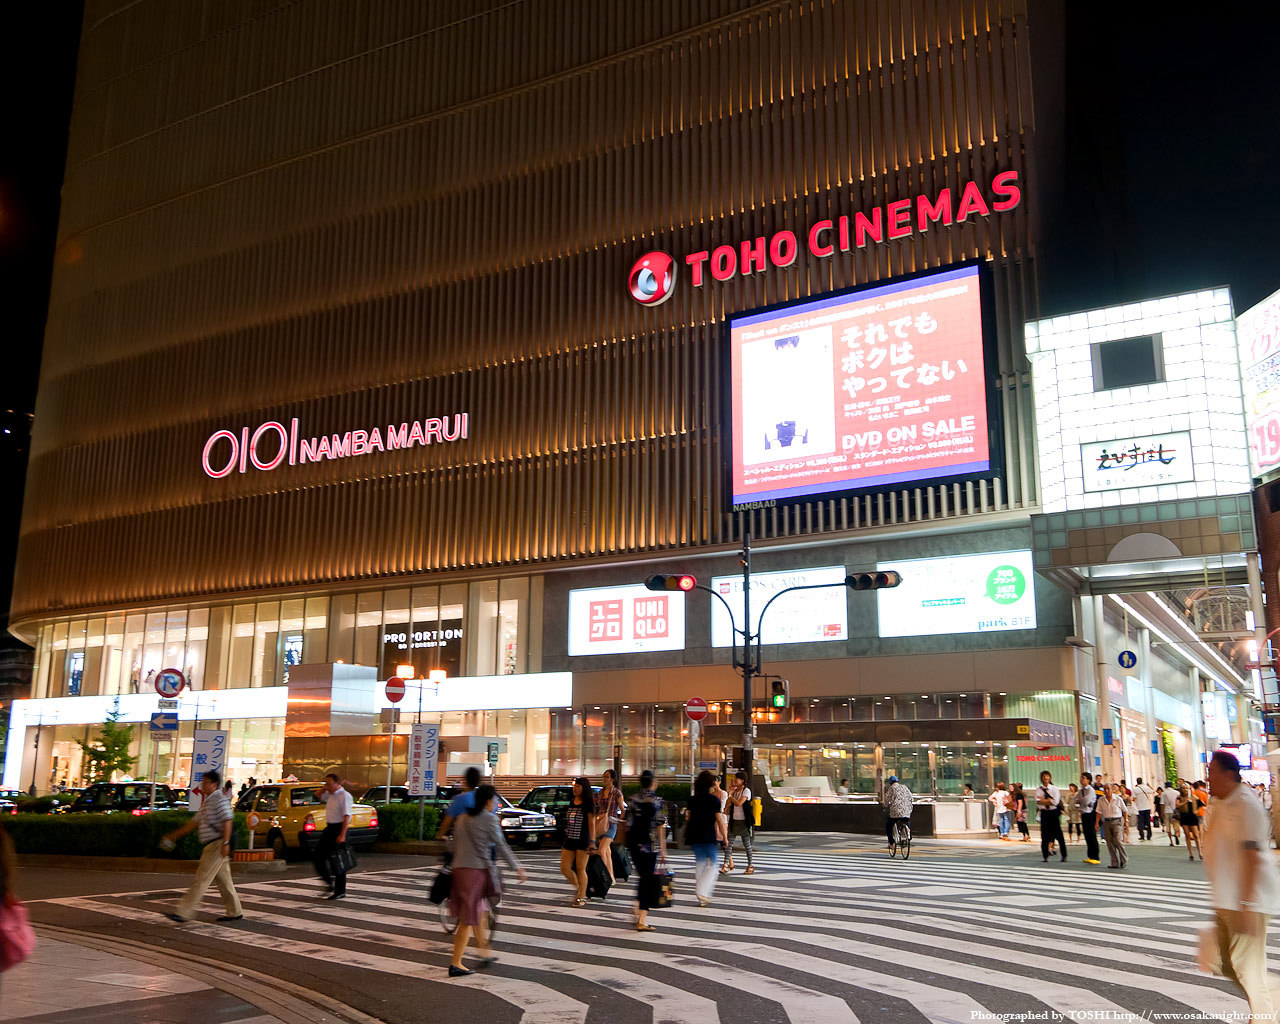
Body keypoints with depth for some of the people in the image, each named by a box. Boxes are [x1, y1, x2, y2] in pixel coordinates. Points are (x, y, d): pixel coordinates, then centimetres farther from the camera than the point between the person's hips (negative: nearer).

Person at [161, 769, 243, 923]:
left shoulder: (219, 799, -9)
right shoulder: (207, 802, 21)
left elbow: (227, 821, -18)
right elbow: (194, 823, 26)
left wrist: (225, 843, -25)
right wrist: (174, 835, 25)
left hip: (217, 845, -10)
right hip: (211, 846, 10)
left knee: (201, 879, -8)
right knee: (223, 881, 11)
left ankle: (184, 914, -7)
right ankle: (235, 912, 17)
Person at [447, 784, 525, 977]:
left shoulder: (462, 818, 11)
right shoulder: (489, 819, -9)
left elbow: (455, 845, 15)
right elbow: (501, 846, -7)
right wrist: (516, 868, 2)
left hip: (459, 868, 7)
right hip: (478, 870, -7)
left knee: (480, 912, 23)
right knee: (468, 920, -1)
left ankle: (485, 953, 34)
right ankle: (455, 964, 1)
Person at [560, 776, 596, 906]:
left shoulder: (588, 804, -6)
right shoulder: (572, 803, 13)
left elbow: (591, 824, -9)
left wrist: (592, 842, -15)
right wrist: (565, 840, 19)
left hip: (583, 841, -6)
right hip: (570, 840, 6)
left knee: (580, 869, -2)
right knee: (564, 868, 3)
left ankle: (581, 897, 9)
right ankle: (578, 888, 26)